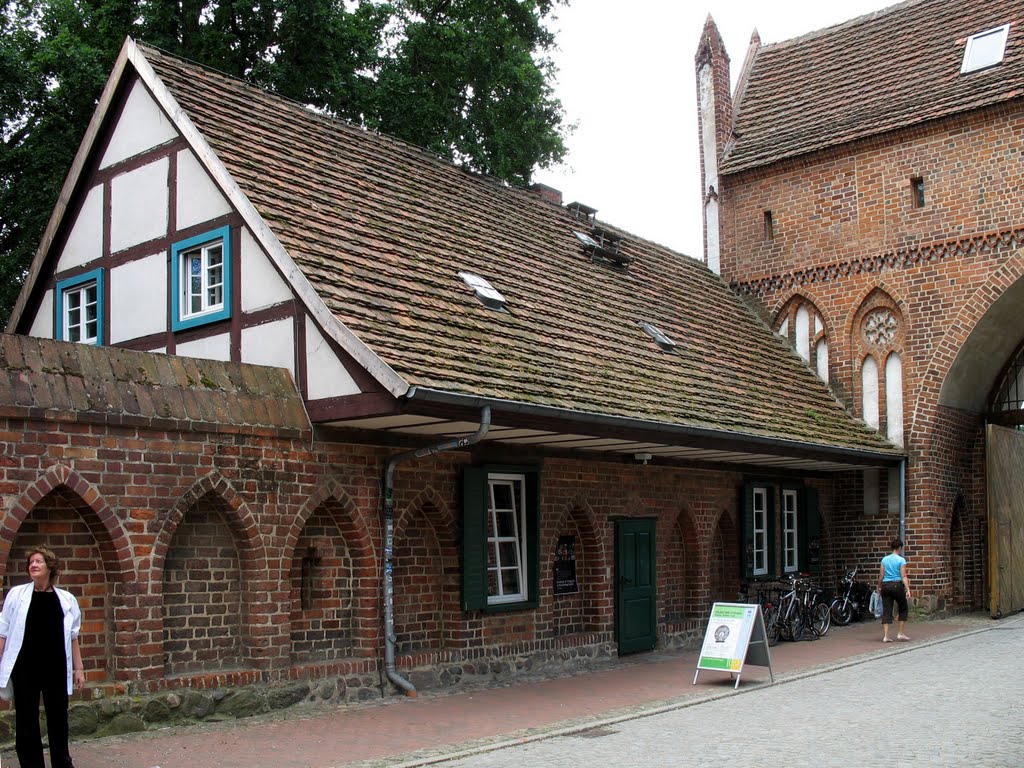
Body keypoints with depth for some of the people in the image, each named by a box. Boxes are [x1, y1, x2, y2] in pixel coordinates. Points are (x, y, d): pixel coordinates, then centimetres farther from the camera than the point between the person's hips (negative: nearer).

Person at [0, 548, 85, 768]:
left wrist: (78, 668, 7)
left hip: (56, 669, 2)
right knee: (26, 721, 5)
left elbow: (72, 637, 8)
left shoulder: (66, 599, 4)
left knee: (58, 719, 11)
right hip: (25, 669, -1)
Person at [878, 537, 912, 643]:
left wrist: (879, 587, 17)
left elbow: (881, 575, 7)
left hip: (886, 585, 4)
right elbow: (904, 576, -11)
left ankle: (886, 636, -3)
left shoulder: (884, 559, 7)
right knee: (903, 608, 14)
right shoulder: (901, 560, -5)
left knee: (886, 611, 3)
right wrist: (908, 589, -13)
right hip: (897, 585, -4)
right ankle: (900, 633, 12)